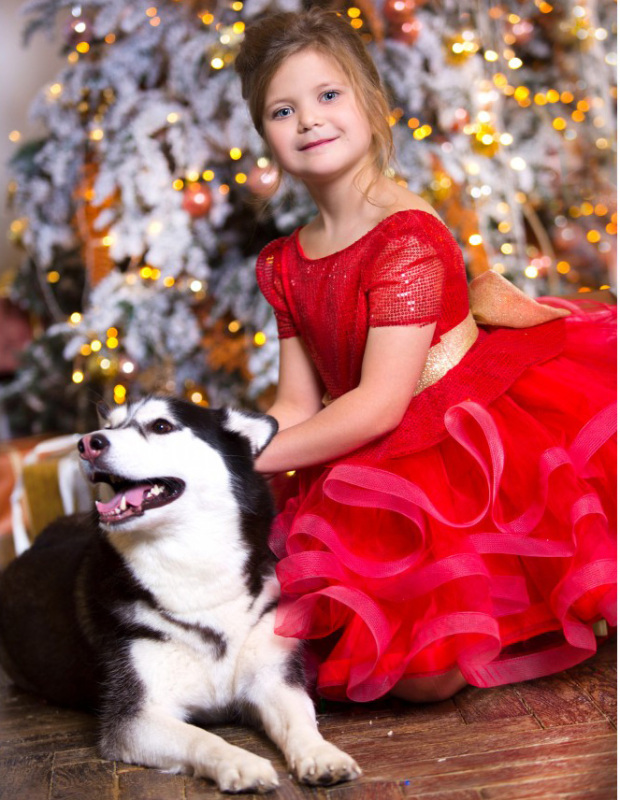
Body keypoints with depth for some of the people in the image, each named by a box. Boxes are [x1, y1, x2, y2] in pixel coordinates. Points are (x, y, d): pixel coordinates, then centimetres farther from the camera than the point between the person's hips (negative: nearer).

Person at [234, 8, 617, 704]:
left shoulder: (407, 232, -14)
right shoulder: (282, 264, 9)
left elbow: (381, 405, -19)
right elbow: (298, 405, 11)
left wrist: (246, 457, -15)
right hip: (389, 471, 6)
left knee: (430, 672, -17)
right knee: (417, 677, -9)